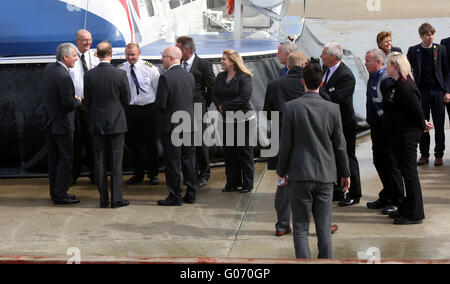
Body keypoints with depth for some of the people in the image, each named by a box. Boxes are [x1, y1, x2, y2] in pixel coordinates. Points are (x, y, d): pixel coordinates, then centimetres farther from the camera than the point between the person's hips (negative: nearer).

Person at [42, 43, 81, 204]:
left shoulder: (49, 69, 5)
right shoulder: (64, 76, -23)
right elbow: (68, 103, -24)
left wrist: (72, 99, 13)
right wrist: (77, 100, -4)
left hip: (50, 123, 9)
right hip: (62, 124, -9)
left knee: (54, 159, 15)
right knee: (66, 159, 0)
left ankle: (54, 192, 22)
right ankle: (60, 195, 2)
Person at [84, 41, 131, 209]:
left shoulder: (89, 75, -6)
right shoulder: (120, 74, -12)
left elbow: (87, 101, 3)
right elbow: (127, 100, -3)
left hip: (97, 124, 2)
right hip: (116, 123, -2)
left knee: (99, 162, 8)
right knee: (116, 162, 3)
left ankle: (103, 199, 10)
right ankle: (116, 199, 3)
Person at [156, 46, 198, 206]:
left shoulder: (166, 78, -16)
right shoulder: (189, 76, 5)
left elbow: (161, 104, -16)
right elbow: (192, 99, 10)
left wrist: (161, 108, 5)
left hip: (171, 125, -6)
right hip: (189, 124, 6)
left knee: (173, 163, 1)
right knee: (189, 161, 13)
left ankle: (175, 197, 4)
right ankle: (191, 194, 18)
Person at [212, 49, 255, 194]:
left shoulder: (244, 77, -10)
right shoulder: (220, 77, 10)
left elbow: (244, 98, -18)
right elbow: (214, 95, 8)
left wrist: (225, 106, -15)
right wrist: (220, 107, -12)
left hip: (243, 119, -6)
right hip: (227, 120, 6)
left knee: (244, 152, 0)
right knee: (228, 151, 9)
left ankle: (247, 183, 9)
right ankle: (232, 182, 19)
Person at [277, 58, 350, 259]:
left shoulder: (291, 107, -9)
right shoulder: (332, 109, -3)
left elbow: (286, 144, -5)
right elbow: (340, 145, 2)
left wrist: (281, 171, 9)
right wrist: (345, 173, 15)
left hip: (300, 175, -2)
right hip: (325, 175, 2)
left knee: (300, 229, 4)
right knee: (324, 229, 9)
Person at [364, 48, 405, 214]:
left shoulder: (386, 80, -18)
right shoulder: (373, 78, 11)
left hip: (386, 129, -10)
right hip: (376, 127, 10)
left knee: (391, 165, -2)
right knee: (379, 163, 15)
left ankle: (397, 201, 6)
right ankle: (386, 197, 25)